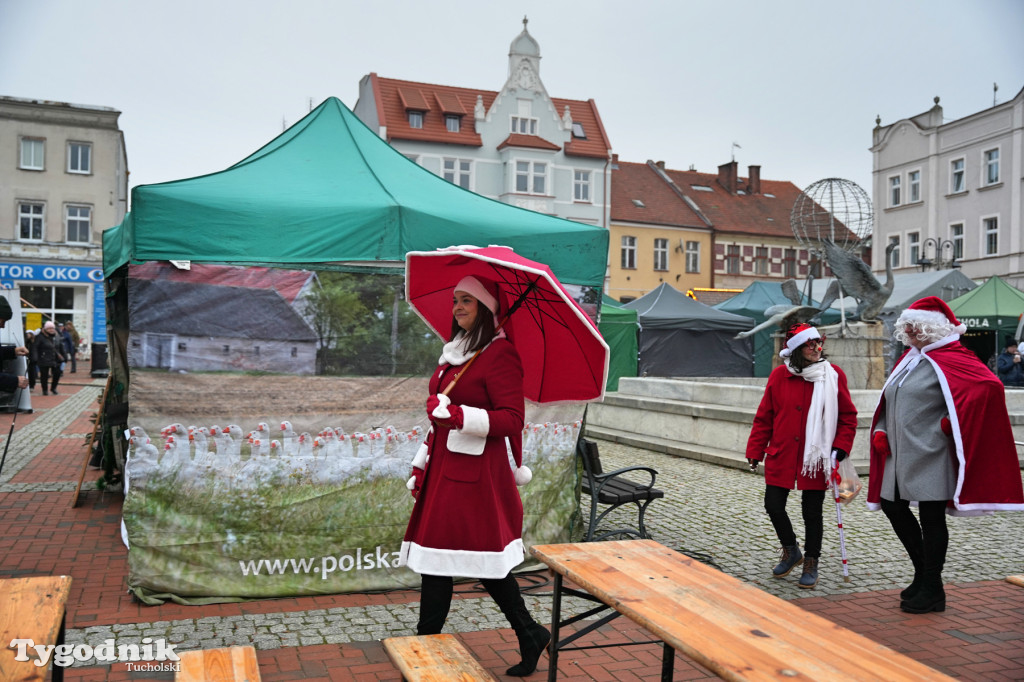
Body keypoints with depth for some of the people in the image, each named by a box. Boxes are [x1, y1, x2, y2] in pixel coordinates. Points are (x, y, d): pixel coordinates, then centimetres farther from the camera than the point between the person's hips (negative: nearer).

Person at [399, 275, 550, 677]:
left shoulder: (500, 354, -10)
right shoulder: (456, 351, 17)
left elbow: (512, 419, -17)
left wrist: (458, 415, -27)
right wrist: (421, 466, 20)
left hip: (472, 473, -8)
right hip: (445, 469, 9)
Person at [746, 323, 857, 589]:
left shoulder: (834, 375, -3)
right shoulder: (779, 375, -1)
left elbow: (848, 417, 2)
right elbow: (764, 417, 5)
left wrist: (840, 448, -9)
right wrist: (755, 452, 4)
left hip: (815, 458, -1)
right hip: (780, 456, 2)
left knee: (812, 512, 7)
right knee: (773, 505, 5)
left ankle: (811, 564, 26)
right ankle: (791, 551, 31)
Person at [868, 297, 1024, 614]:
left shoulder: (949, 359, -11)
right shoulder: (908, 360, 15)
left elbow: (988, 386, -26)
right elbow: (888, 400, 25)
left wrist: (952, 422, -21)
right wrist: (880, 430, 10)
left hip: (930, 457, -9)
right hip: (899, 455, 9)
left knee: (931, 519, 0)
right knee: (893, 508, 14)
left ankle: (931, 591, 13)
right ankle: (923, 574, 30)